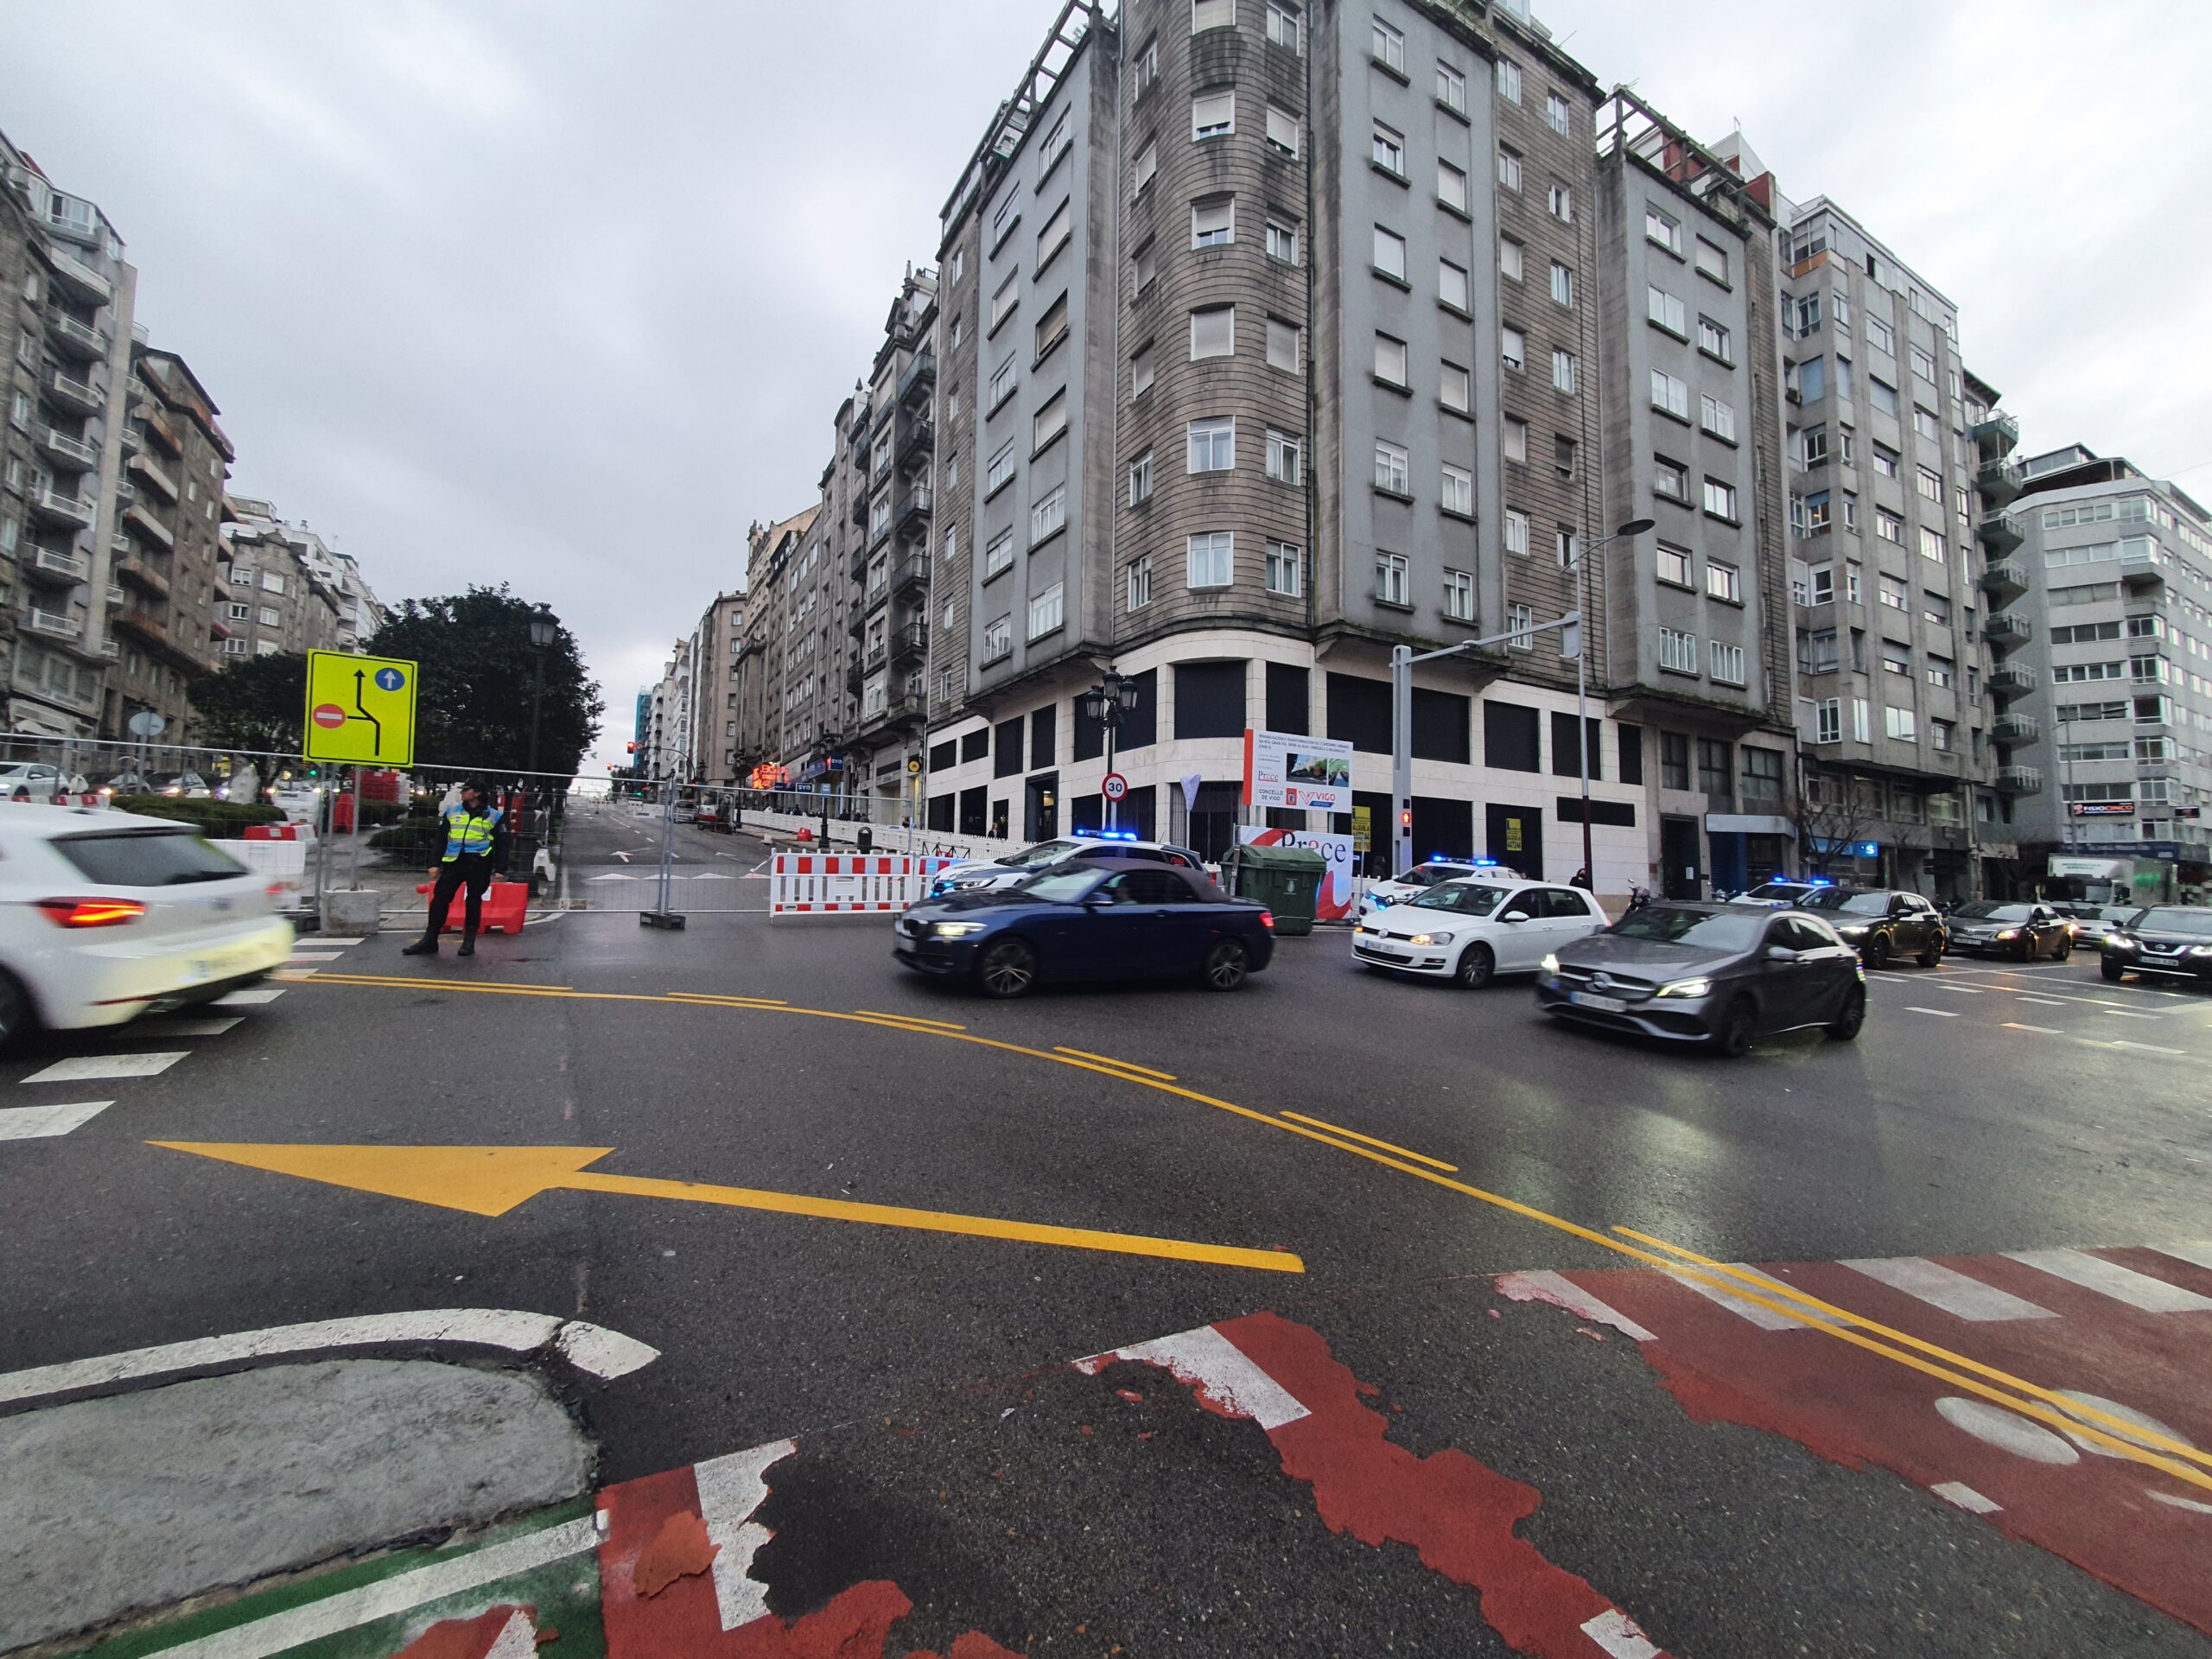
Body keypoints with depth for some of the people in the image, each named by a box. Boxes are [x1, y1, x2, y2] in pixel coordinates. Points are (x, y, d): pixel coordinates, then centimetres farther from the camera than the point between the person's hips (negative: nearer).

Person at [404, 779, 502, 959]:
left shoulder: (493, 815, 2)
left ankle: (469, 941, 12)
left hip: (479, 862, -3)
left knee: (474, 901, 3)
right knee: (440, 898, 0)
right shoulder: (452, 811, 11)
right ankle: (429, 940, 7)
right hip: (453, 861, 3)